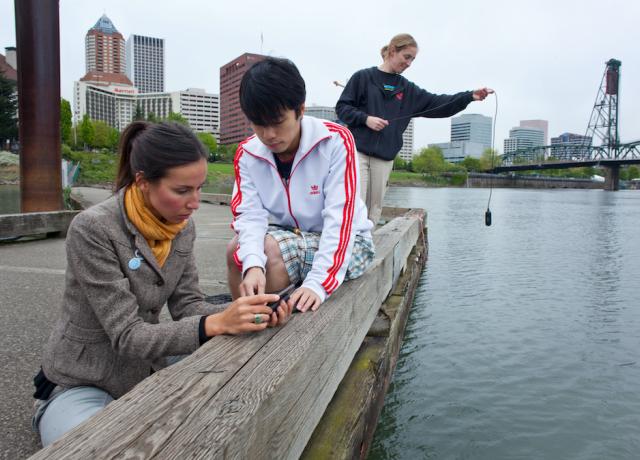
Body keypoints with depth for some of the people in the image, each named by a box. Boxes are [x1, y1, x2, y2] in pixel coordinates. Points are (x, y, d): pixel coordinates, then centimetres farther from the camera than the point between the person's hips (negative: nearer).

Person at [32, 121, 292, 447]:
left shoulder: (182, 227, -6)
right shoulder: (92, 230, -27)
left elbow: (186, 304, -7)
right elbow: (127, 335, -27)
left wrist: (241, 315, -27)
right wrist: (216, 324, -41)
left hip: (146, 373, 6)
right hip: (81, 387, -6)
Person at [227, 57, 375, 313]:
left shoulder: (336, 140, -19)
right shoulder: (247, 154, -6)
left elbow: (340, 218, -27)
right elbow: (250, 214, -17)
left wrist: (317, 284, -38)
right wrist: (253, 265, -38)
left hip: (345, 242, -4)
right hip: (287, 237, 5)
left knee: (272, 251, -28)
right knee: (237, 250, -20)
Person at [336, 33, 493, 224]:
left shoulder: (408, 90, 15)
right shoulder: (363, 77, 4)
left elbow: (438, 104, 7)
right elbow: (342, 107, 1)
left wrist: (470, 96, -4)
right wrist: (365, 118, -14)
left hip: (385, 158, 4)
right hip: (358, 152, -4)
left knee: (375, 209, 5)